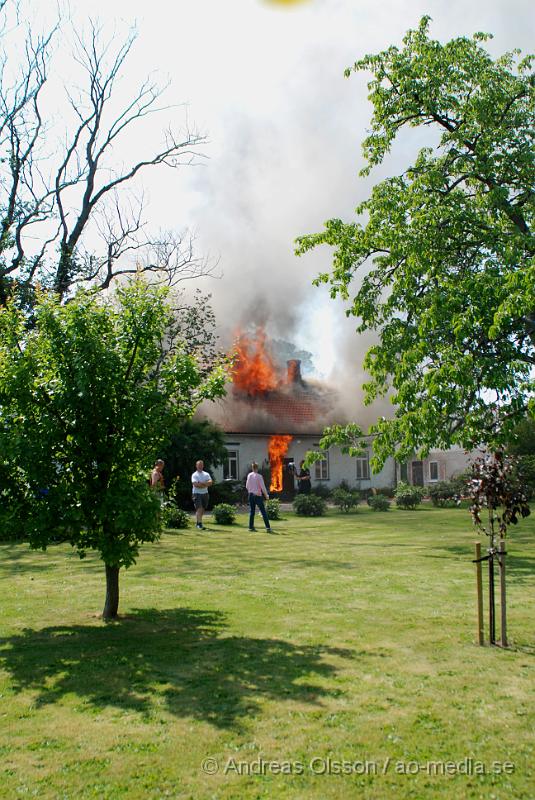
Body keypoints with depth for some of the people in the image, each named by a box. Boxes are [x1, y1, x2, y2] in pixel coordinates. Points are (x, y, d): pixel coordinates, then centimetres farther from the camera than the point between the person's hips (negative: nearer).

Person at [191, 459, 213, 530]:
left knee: (203, 510, 12)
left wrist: (201, 483, -16)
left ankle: (198, 522, 26)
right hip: (197, 493, -5)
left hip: (205, 493, 5)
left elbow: (210, 482, -3)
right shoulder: (194, 475, -2)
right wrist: (206, 484, -12)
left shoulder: (206, 474, 13)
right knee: (199, 509, -14)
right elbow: (195, 484, -17)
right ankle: (200, 524, -19)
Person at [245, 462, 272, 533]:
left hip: (251, 495, 5)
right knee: (263, 512, -4)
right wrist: (266, 495, -1)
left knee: (252, 511, 15)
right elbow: (263, 487, -12)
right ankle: (268, 527, -10)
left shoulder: (249, 475, 3)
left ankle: (251, 527, 17)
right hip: (258, 495, -5)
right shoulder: (259, 476, -13)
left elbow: (247, 486, 12)